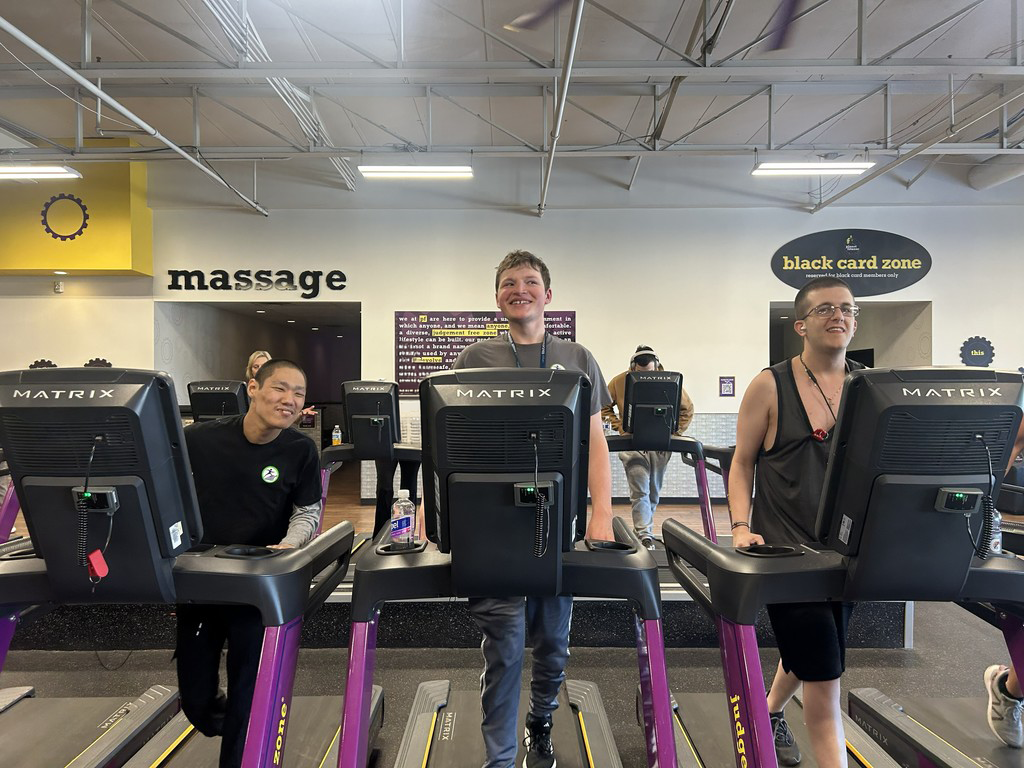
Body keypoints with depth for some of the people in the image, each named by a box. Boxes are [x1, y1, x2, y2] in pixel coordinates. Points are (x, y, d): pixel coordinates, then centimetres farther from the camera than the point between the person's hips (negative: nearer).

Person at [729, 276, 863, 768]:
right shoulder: (770, 386, -6)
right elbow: (742, 463, -2)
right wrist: (741, 527, -12)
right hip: (786, 547, -5)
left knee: (804, 652, 24)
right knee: (824, 678, -6)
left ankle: (770, 712, 53)